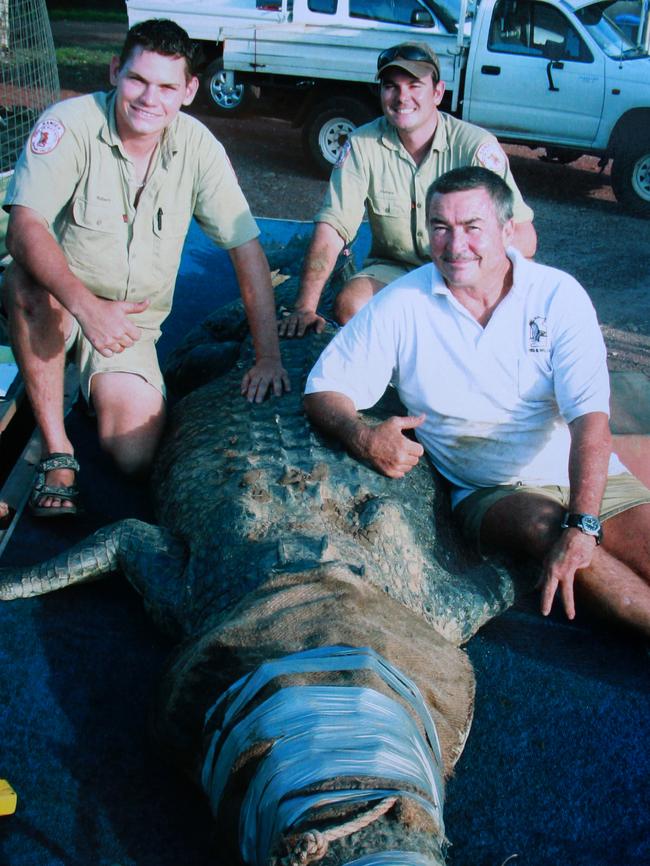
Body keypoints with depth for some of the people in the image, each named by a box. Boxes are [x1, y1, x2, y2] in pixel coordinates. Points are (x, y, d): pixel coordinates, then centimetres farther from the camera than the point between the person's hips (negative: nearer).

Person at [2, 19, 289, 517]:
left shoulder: (198, 146, -8)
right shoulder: (71, 124, -17)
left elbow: (247, 249, -8)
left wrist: (268, 357, -15)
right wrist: (85, 304, -46)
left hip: (134, 321, 2)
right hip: (53, 305, -2)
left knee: (136, 459, -15)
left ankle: (98, 386, 20)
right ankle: (56, 453, -23)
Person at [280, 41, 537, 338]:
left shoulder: (476, 145, -13)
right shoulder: (362, 145, -8)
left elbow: (523, 235, -18)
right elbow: (331, 228, -12)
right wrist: (305, 307, -25)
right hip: (392, 269, 1)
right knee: (348, 305, -29)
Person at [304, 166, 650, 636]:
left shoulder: (558, 295, -6)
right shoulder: (401, 305, -4)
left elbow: (589, 416, -15)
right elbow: (324, 388, -2)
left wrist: (581, 525, -30)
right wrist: (363, 436, -25)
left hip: (584, 478, 1)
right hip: (487, 492, -1)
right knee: (543, 524, -32)